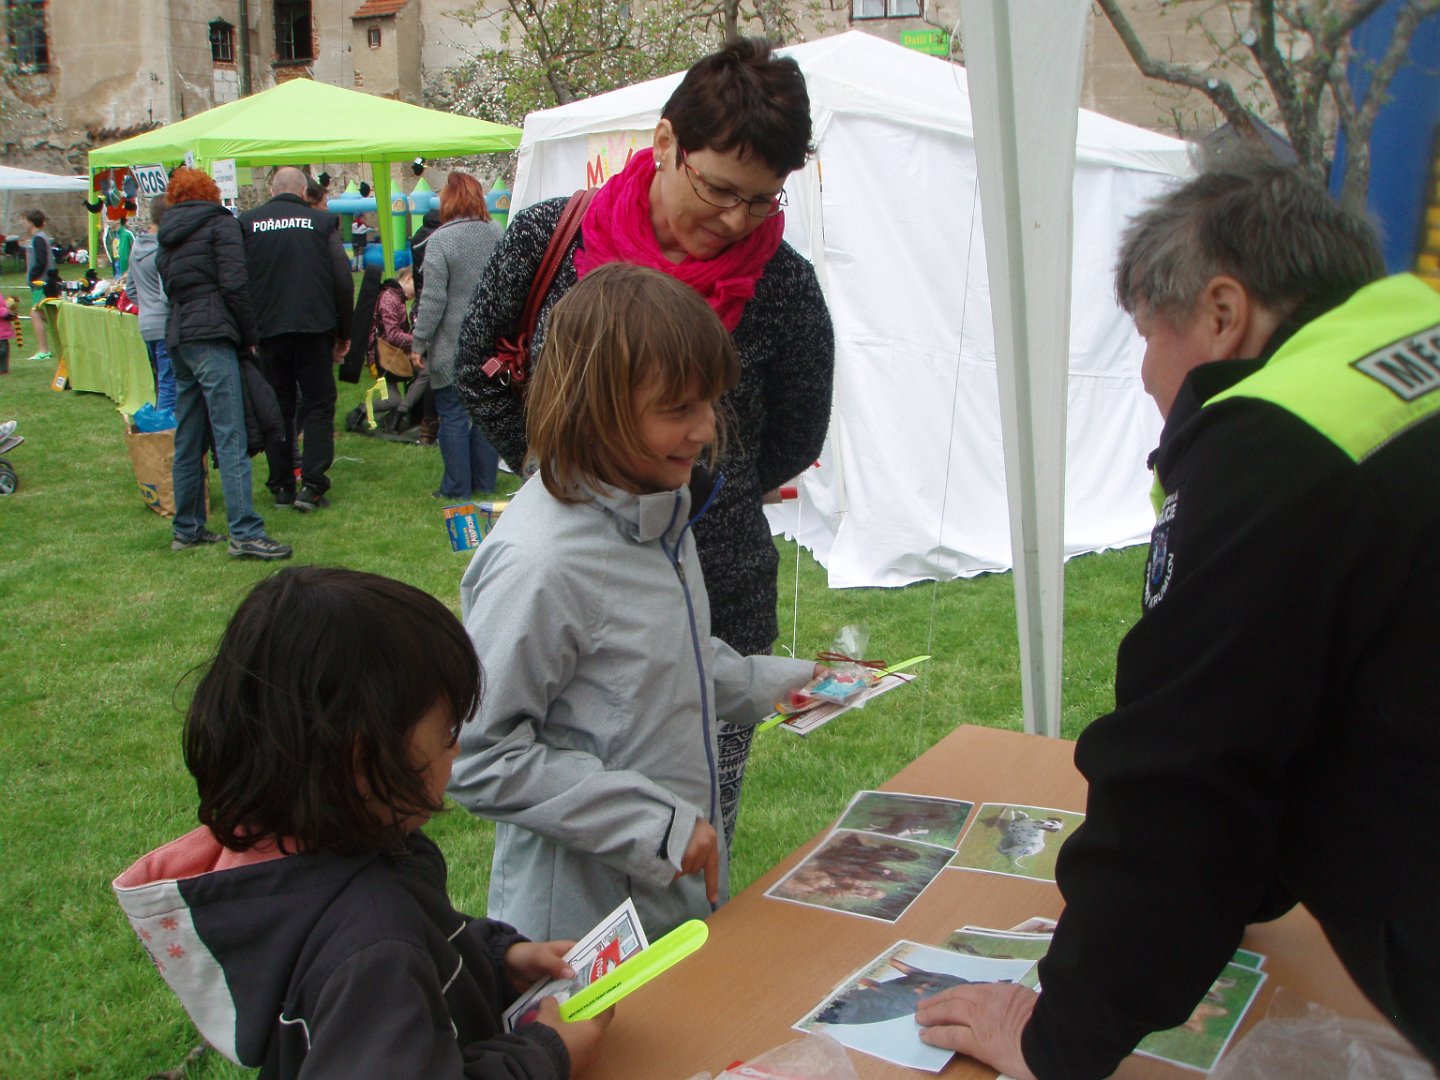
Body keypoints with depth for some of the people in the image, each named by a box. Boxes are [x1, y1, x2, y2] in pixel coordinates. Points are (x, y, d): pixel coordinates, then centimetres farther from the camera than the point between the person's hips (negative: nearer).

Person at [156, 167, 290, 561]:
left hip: (177, 337, 8)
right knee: (230, 438, -12)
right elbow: (234, 284, -10)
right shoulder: (221, 223, 1)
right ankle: (245, 533, -16)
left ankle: (187, 529, 17)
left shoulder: (167, 236, 21)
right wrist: (249, 335, -1)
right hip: (211, 336, -7)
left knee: (187, 440, 12)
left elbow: (170, 288, 18)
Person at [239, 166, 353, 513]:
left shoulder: (247, 223, 4)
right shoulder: (321, 222, 1)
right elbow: (343, 280, -1)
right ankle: (312, 485, -4)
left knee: (278, 407, 11)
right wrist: (344, 333, 8)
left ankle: (281, 487, 13)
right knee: (318, 405, 6)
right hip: (314, 327, -1)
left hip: (268, 329, 2)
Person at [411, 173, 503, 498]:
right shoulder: (498, 234, 3)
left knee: (453, 416, 2)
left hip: (453, 346, -5)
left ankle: (457, 489, 6)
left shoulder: (441, 240, -13)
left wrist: (419, 342, -7)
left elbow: (433, 298, -14)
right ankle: (485, 483, 18)